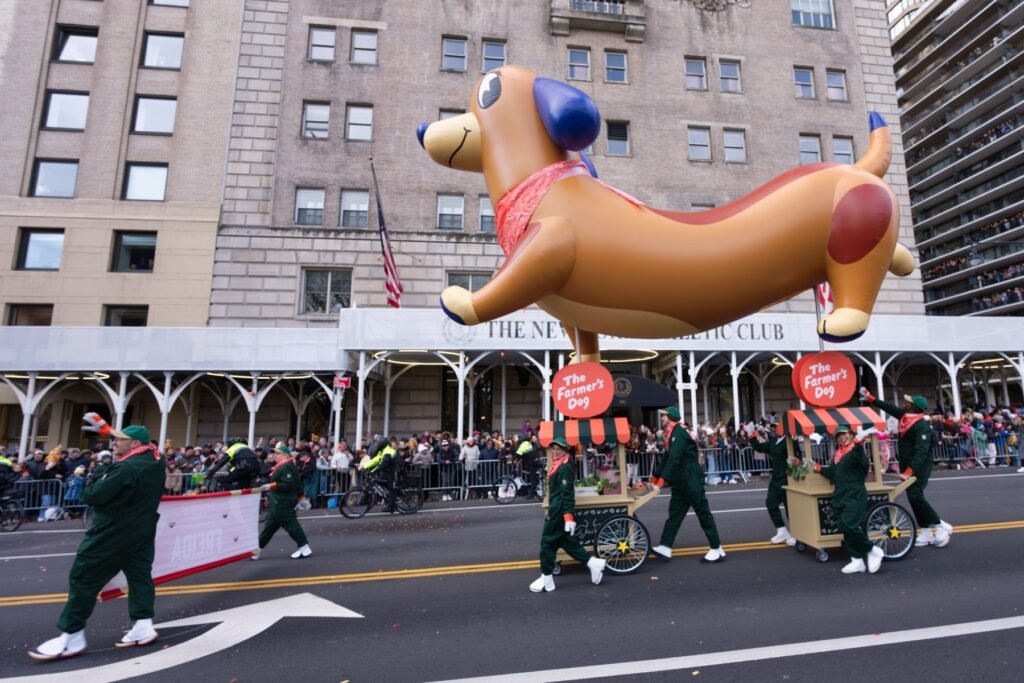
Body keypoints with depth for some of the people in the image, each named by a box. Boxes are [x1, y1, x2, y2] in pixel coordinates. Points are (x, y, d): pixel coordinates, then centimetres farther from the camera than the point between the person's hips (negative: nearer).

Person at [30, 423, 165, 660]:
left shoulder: (126, 468, -26)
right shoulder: (156, 461, 0)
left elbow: (92, 496, -22)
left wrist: (99, 483, 0)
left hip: (113, 531, -8)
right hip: (143, 530, 9)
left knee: (83, 577, 4)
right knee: (139, 574, 12)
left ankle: (71, 637, 12)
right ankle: (143, 625, 12)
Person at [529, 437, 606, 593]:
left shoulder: (565, 468, -17)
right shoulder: (557, 466, 13)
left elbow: (567, 494, -23)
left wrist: (569, 517, -26)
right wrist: (550, 510, 26)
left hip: (560, 511, -10)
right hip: (557, 510, 10)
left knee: (547, 543, 0)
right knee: (568, 542, 13)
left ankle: (546, 580, 10)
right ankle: (593, 563, 17)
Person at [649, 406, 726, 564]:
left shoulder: (679, 433, -17)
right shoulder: (672, 435, 13)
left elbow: (674, 459, -25)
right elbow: (665, 457, 16)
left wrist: (662, 481, -26)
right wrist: (654, 478, 15)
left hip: (692, 481, -9)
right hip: (680, 483, 9)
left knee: (703, 514, 0)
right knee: (674, 514, 7)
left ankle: (717, 550, 11)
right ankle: (665, 548, 9)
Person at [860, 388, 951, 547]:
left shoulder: (922, 426, -21)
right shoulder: (905, 416, 2)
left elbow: (921, 452, -29)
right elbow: (889, 407, 20)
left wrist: (909, 471, -35)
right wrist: (870, 398, 22)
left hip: (919, 468, -9)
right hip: (908, 466, 9)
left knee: (916, 497, -13)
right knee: (914, 498, 10)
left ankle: (941, 527, 4)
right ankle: (927, 533, 17)